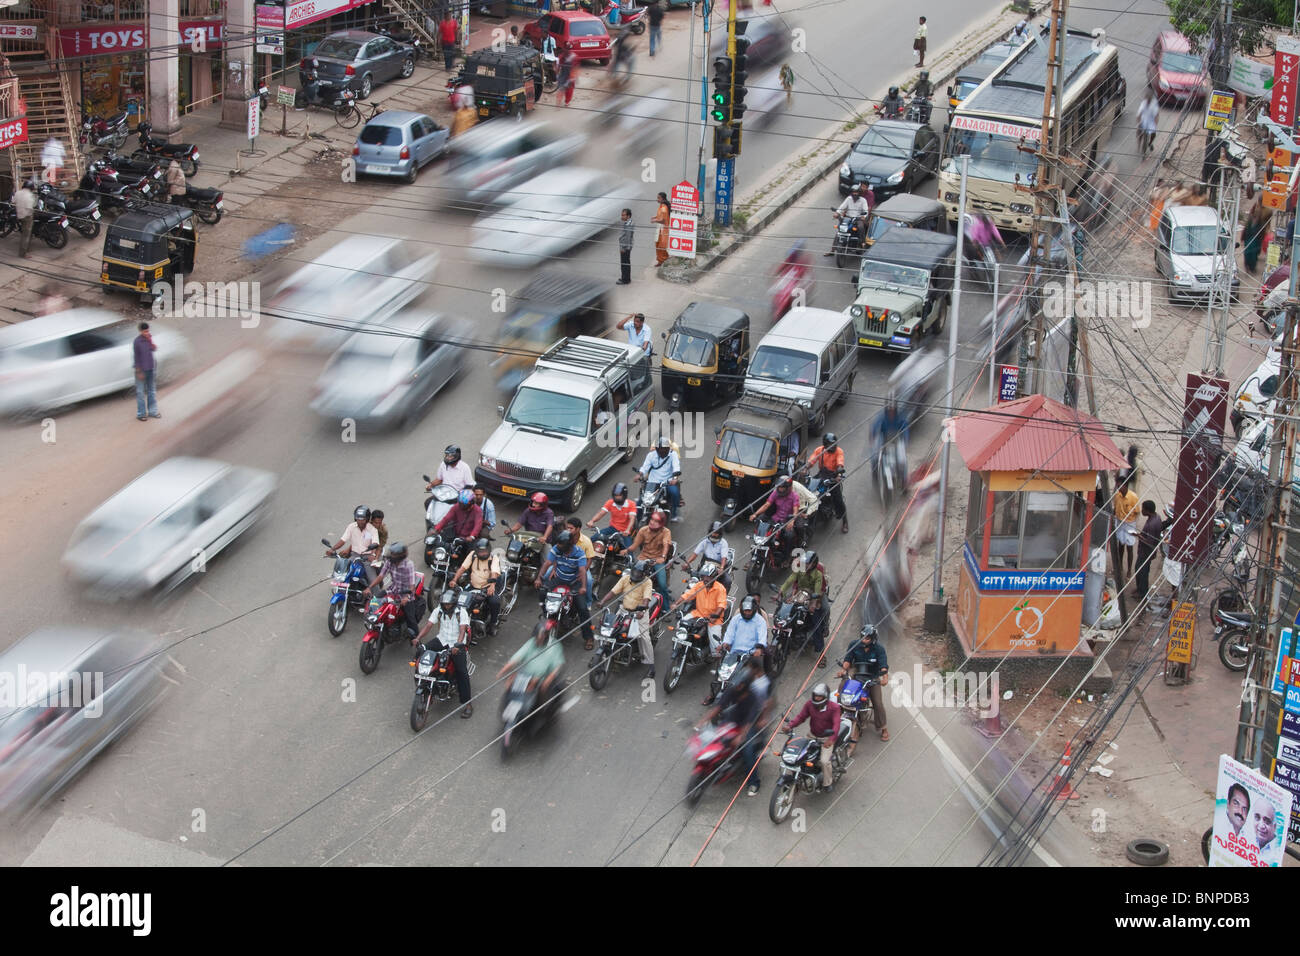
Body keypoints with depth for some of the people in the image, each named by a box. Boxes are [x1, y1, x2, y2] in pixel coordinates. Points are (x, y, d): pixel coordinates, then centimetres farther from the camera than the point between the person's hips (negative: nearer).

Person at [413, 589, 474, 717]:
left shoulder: (461, 612, -10)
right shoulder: (438, 611, 2)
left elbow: (462, 630, -22)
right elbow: (428, 625, -6)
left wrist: (458, 645, -38)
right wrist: (418, 638, -23)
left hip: (457, 643, -4)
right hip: (442, 639, 4)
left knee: (462, 671, -20)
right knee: (421, 652, -19)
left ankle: (467, 703, -16)